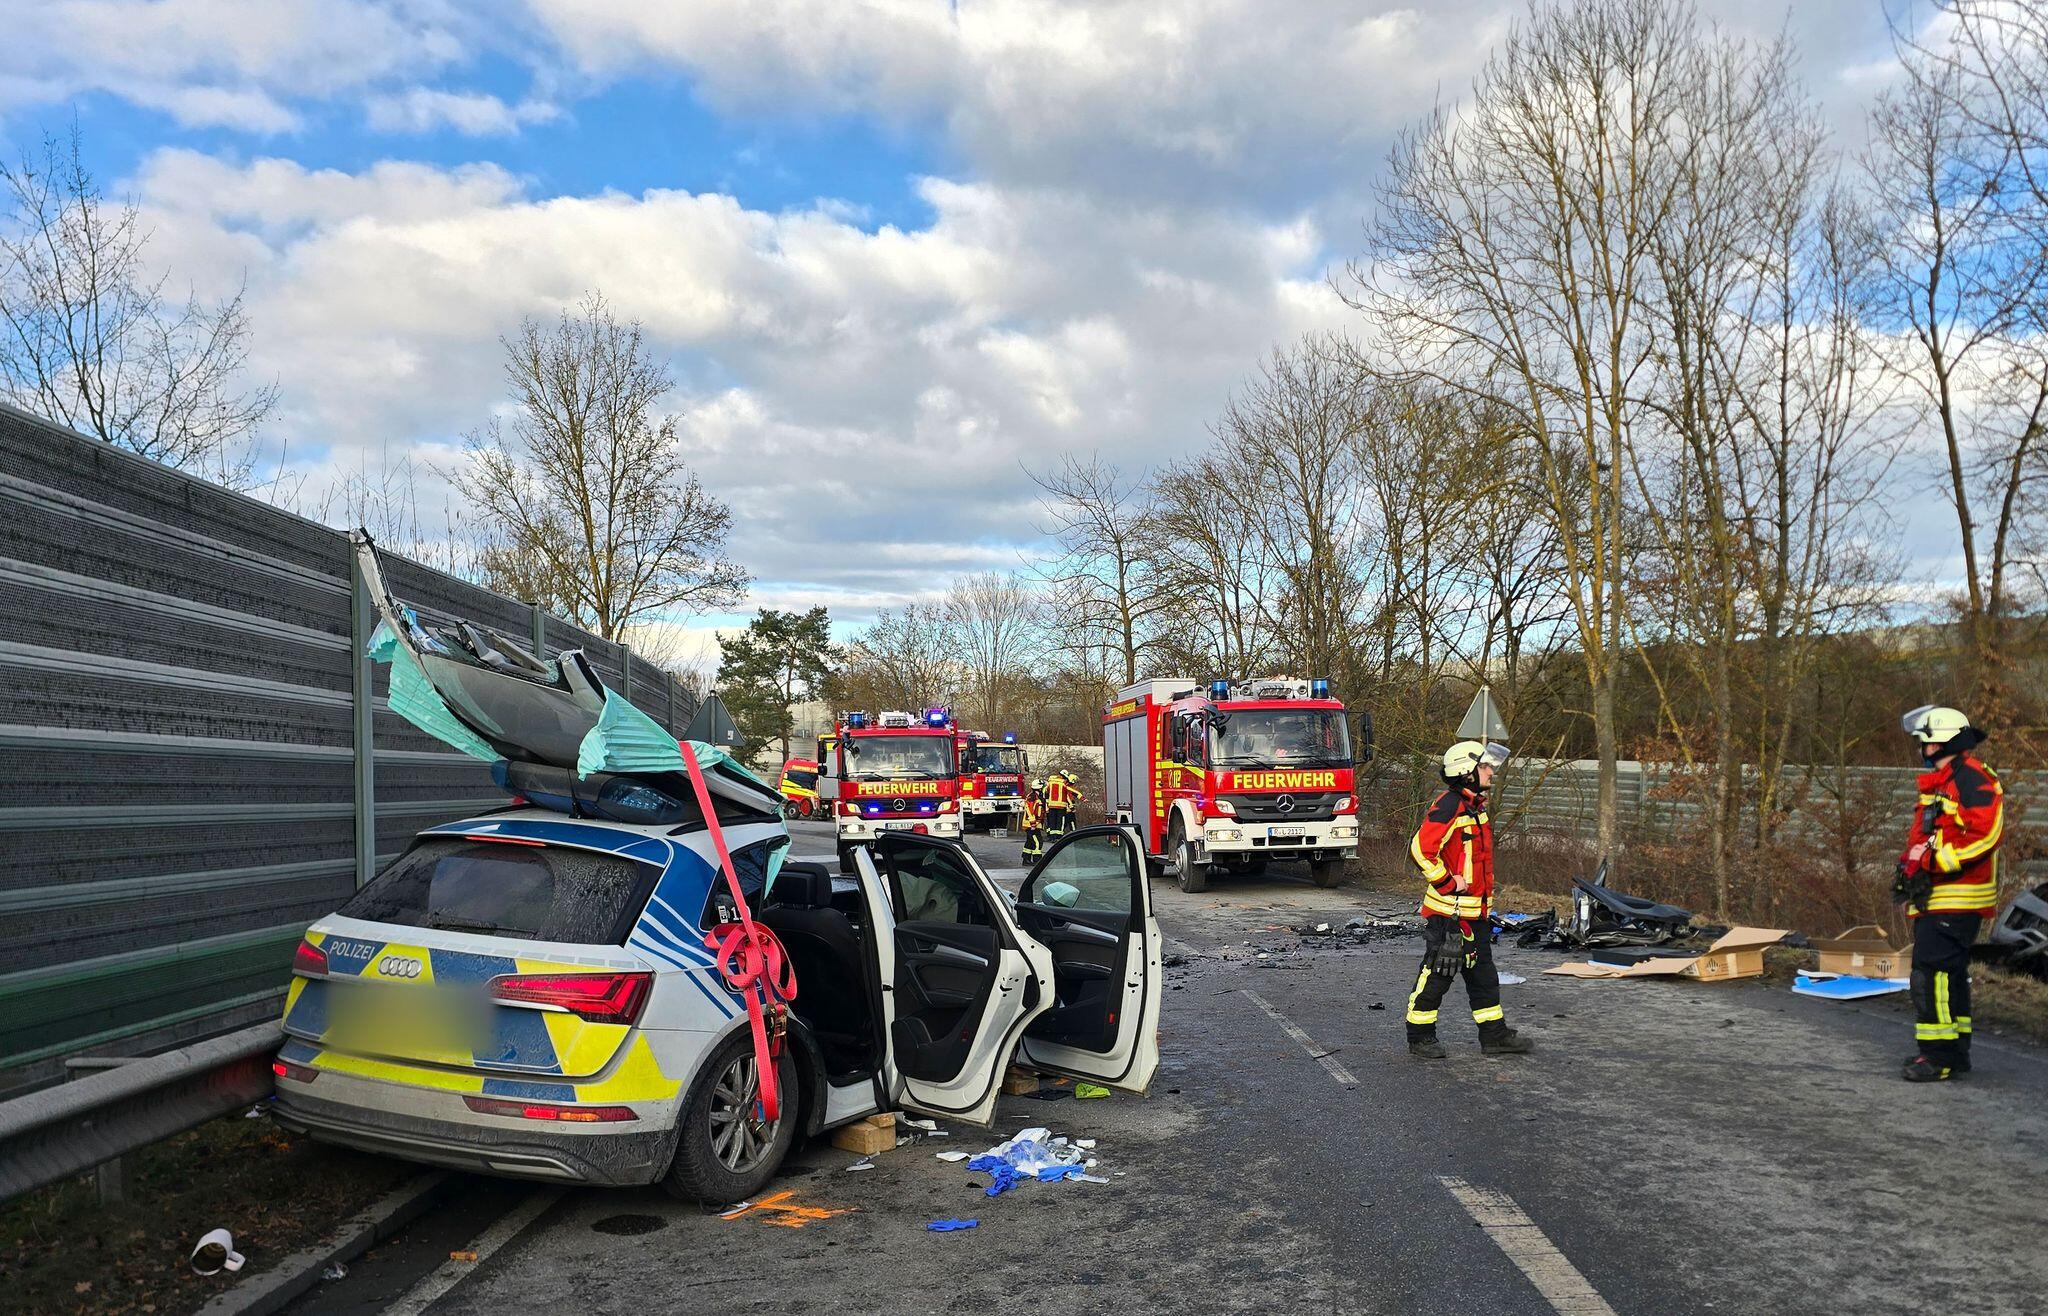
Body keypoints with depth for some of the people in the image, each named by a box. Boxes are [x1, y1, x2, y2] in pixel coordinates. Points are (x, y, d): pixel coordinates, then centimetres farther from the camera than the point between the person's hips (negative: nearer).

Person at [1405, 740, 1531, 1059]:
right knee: (1437, 973, -1)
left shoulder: (1476, 806, 14)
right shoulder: (1449, 806, -18)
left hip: (1474, 911, 10)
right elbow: (1421, 848, -26)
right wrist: (1449, 882, -20)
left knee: (1482, 972, 15)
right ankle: (1420, 1038, 9)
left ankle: (1494, 1035, 24)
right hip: (1448, 910, -10)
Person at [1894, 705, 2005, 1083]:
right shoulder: (1941, 782, 20)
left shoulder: (1972, 779, -14)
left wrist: (1933, 861, -25)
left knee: (1932, 974, -14)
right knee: (1946, 974, 17)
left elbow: (1985, 833, -24)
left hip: (1955, 899, -11)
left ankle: (1940, 1056, -11)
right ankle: (1955, 1050, 27)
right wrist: (1910, 867, 15)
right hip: (1936, 898, 11)